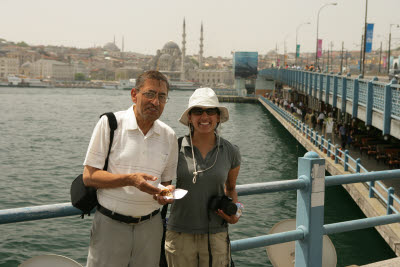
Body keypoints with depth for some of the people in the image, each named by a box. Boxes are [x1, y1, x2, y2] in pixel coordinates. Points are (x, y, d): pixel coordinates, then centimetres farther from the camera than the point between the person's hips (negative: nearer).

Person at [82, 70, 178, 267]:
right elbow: (89, 177, -10)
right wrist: (130, 179, -23)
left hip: (150, 226, 4)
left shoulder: (169, 136, 6)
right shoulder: (109, 123, -7)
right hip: (110, 224, -3)